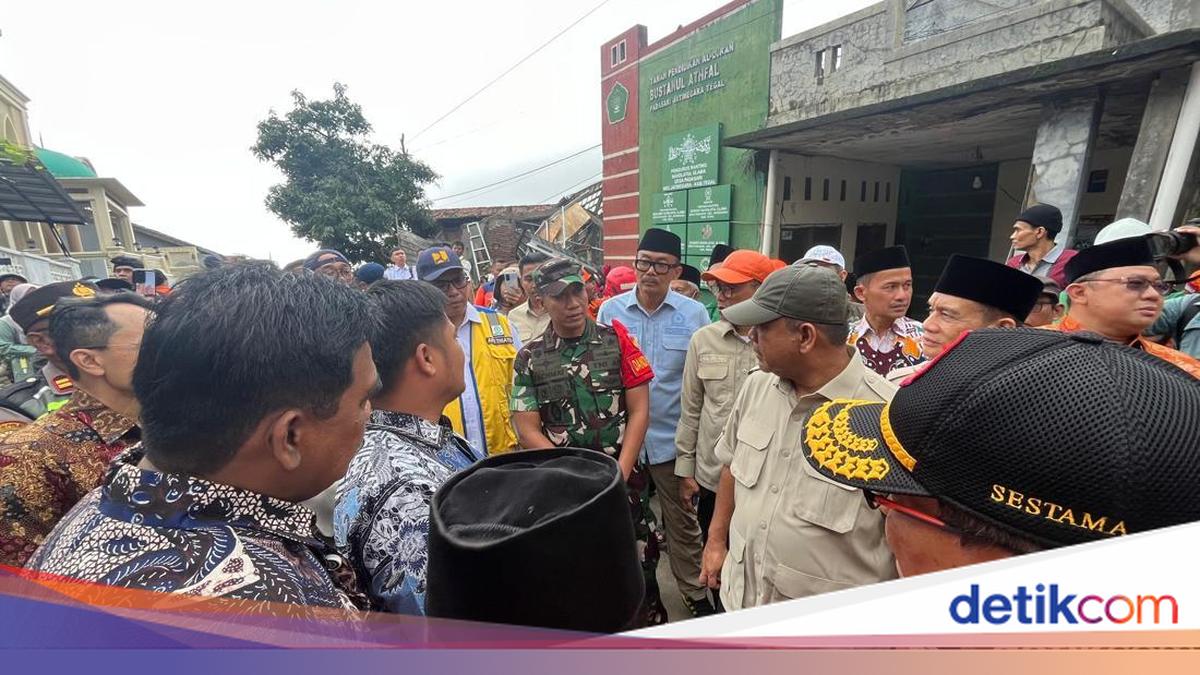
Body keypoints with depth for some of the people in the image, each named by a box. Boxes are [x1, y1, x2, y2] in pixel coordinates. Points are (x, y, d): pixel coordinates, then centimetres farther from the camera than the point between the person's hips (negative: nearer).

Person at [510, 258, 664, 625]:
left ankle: (653, 627, 41)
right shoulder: (530, 358, -4)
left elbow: (639, 410, -4)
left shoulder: (616, 338, -4)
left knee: (640, 564, 13)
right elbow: (527, 431, -4)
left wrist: (619, 474, -10)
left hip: (625, 477, 0)